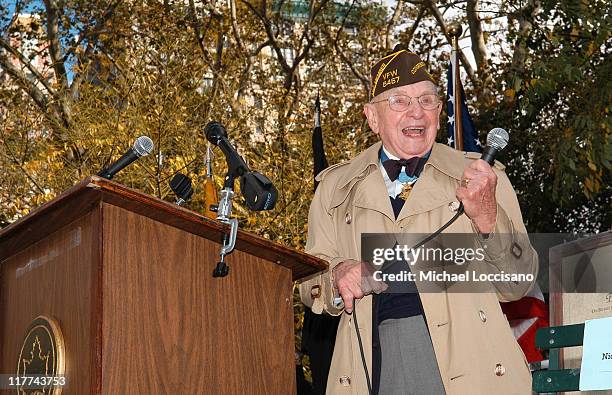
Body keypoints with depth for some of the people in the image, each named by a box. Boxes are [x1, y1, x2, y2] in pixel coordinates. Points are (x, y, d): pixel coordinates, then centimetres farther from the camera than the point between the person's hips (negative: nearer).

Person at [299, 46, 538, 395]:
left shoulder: (480, 177, 7)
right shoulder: (336, 187, 11)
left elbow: (517, 285, 4)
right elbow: (310, 285, 16)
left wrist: (487, 218, -13)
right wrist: (338, 278, -7)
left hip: (467, 364, -1)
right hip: (376, 362, 1)